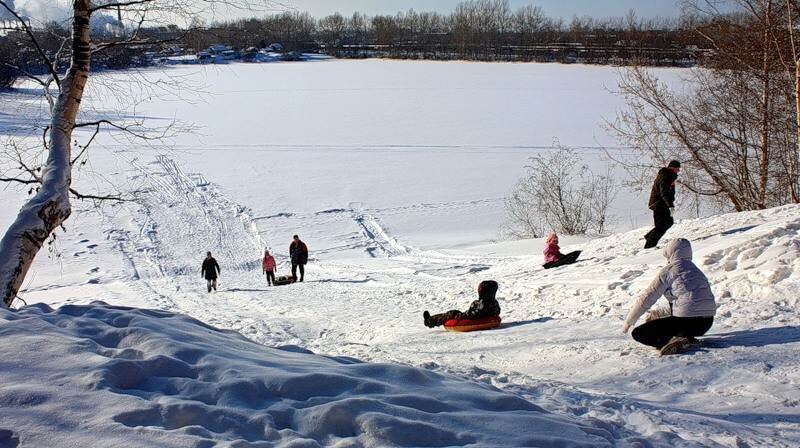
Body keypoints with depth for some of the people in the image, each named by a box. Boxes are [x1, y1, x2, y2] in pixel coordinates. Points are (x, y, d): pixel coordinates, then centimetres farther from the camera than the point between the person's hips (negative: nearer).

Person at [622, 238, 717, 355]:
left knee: (638, 333, 0)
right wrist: (661, 316, 41)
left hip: (688, 322, -8)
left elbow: (647, 298, -1)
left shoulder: (668, 270, -3)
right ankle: (686, 339, 7)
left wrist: (628, 321, 9)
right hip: (707, 323, 8)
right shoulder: (696, 269, 20)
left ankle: (674, 342, -19)